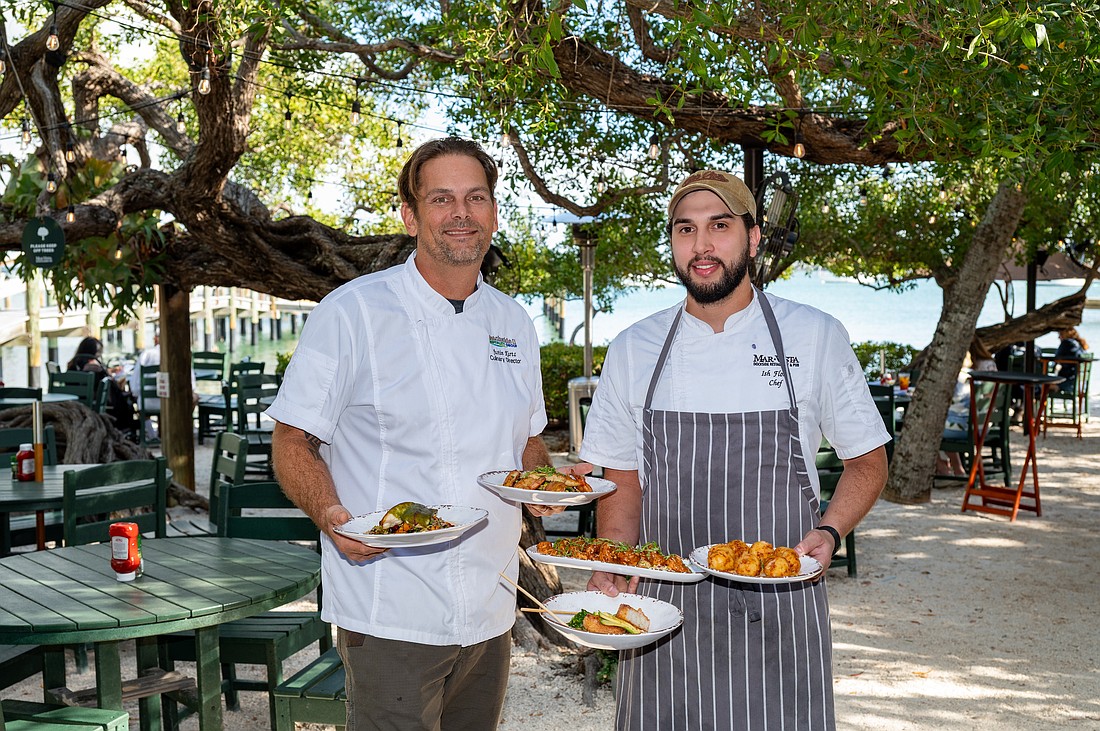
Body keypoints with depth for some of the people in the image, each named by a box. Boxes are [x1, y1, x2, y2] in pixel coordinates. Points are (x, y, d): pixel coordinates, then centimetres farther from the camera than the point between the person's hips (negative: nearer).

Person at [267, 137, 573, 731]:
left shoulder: (513, 323, 8)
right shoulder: (351, 313, -9)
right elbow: (293, 443, -6)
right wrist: (330, 514, -24)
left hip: (489, 614, 6)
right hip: (389, 617, -5)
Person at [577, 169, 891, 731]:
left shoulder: (816, 337, -2)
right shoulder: (633, 350, 2)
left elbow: (867, 462, 7)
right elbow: (623, 481, 9)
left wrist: (829, 532, -11)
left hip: (780, 611, -1)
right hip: (664, 609, 2)